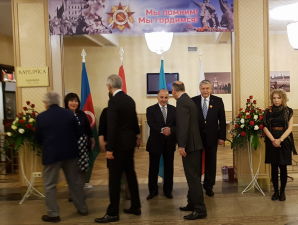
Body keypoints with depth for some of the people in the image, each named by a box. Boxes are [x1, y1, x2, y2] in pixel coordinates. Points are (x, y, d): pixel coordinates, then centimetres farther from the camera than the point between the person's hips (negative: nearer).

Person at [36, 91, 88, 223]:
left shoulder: (41, 117, -7)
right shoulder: (69, 114, -1)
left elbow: (38, 138, 2)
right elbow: (77, 133, 4)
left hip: (51, 154, -3)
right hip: (70, 152, 3)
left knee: (50, 185, 9)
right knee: (75, 181, 15)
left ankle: (53, 214, 11)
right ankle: (82, 208, 24)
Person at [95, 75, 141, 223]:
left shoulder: (114, 101, -16)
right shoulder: (130, 100, 8)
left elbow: (112, 126, -21)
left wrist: (109, 148, -19)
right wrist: (137, 134, 36)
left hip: (118, 144, -8)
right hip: (130, 143, 9)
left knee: (114, 178, -2)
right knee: (130, 174, 16)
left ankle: (113, 213, 4)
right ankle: (135, 207, 26)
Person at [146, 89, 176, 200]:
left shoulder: (173, 109, 5)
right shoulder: (151, 110, -3)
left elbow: (177, 124, -4)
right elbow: (151, 124, -17)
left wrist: (171, 130, -24)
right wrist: (162, 130, -33)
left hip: (170, 143, 2)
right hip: (155, 143, -2)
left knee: (169, 168, 11)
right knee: (153, 168, 7)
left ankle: (168, 190, 26)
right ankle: (153, 191, 22)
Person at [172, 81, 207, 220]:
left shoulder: (182, 102, -15)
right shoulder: (188, 100, 15)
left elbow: (183, 125, -23)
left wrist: (181, 145, -23)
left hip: (190, 145, -10)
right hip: (194, 144, 10)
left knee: (193, 177, -6)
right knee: (193, 176, 17)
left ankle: (200, 210, -1)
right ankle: (192, 204, 29)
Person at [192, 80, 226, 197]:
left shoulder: (218, 101, 0)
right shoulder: (193, 101, -2)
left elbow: (222, 120, 0)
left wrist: (222, 137, -4)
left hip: (212, 137, 1)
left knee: (211, 162, 9)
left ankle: (208, 186, 24)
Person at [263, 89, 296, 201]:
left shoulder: (288, 111, 3)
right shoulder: (268, 111, 5)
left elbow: (290, 128, -3)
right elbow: (265, 127, -1)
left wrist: (280, 140, -15)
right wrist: (273, 139, -14)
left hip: (284, 141, -1)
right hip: (271, 141, 1)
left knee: (283, 167, 1)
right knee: (274, 167, 5)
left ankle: (282, 191, 13)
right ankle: (275, 191, 14)